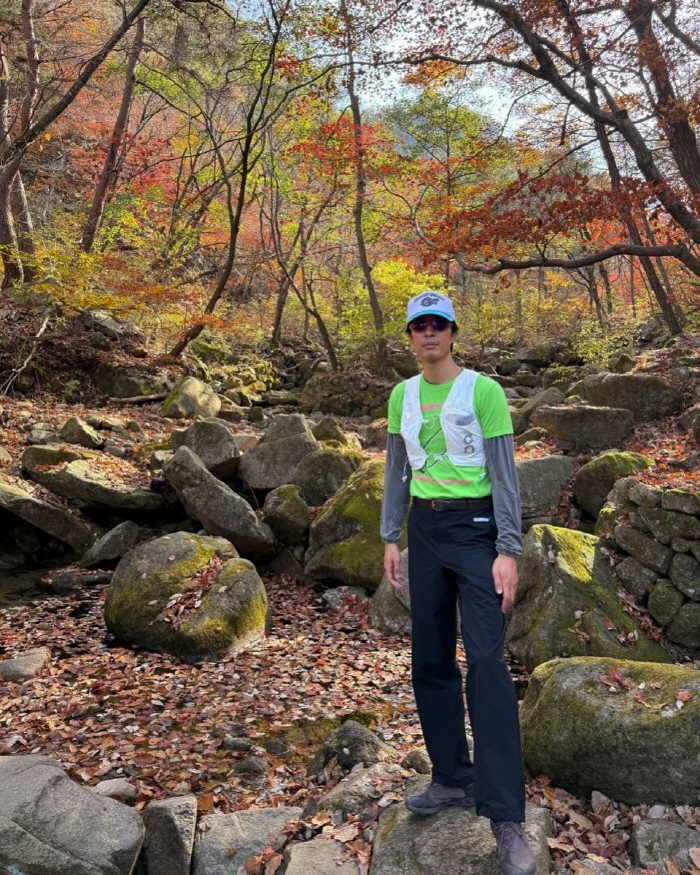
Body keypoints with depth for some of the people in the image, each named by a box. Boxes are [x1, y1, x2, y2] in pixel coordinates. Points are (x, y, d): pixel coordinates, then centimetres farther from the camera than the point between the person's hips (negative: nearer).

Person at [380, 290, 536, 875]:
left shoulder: (484, 390, -8)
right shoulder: (402, 395, 8)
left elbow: (505, 473, -9)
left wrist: (509, 551, -15)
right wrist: (391, 538, 9)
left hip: (476, 528, -5)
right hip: (425, 530, 6)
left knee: (485, 660, -13)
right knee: (430, 661, 9)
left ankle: (506, 818, -6)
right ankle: (454, 779, 26)